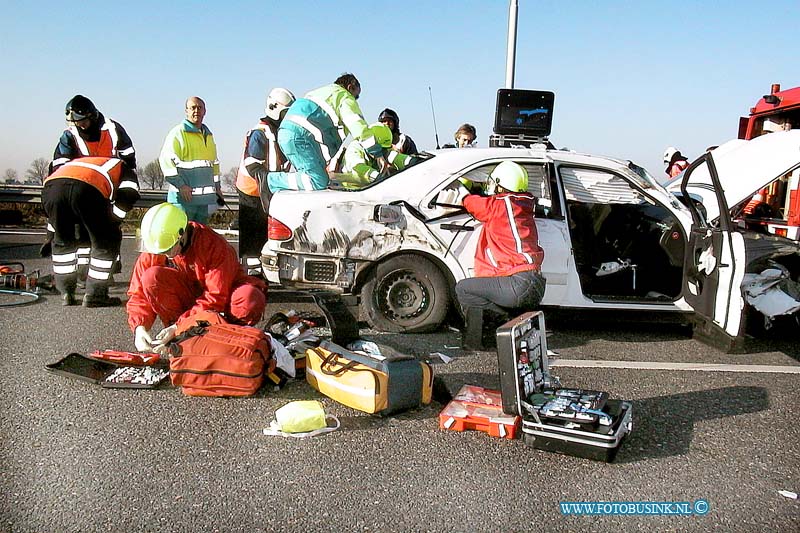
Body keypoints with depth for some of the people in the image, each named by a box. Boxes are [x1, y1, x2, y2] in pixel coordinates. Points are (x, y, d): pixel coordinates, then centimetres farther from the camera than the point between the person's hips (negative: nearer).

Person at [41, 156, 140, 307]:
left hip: (51, 185, 5)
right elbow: (126, 197, 8)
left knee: (62, 241, 27)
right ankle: (94, 296, 16)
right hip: (86, 188, -5)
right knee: (106, 242, 14)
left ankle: (67, 294, 30)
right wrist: (112, 224, 19)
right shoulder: (127, 171, 33)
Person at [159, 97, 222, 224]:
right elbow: (166, 159, -11)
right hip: (184, 195, -7)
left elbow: (214, 163, 29)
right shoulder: (178, 132, -4)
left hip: (205, 197, 7)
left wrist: (217, 186, 23)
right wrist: (180, 185, -17)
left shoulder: (208, 135, 20)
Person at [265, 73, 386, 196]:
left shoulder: (320, 93, 37)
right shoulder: (345, 97, 10)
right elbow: (358, 126, 0)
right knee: (318, 182, -16)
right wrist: (378, 154, 3)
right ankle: (271, 182, -13)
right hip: (300, 134, -9)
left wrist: (331, 159, 29)